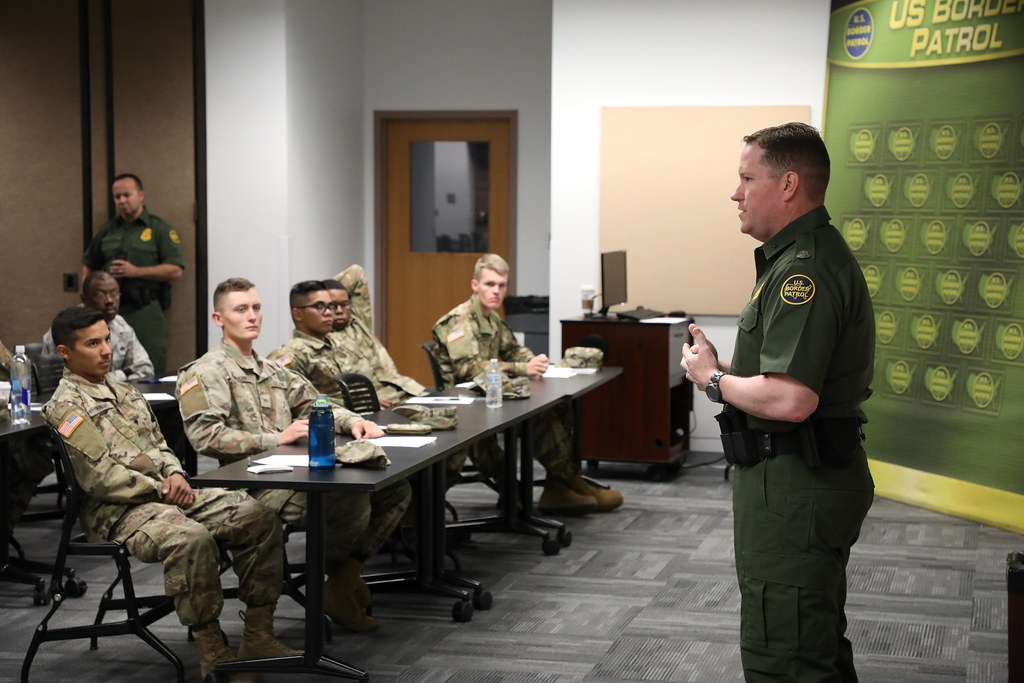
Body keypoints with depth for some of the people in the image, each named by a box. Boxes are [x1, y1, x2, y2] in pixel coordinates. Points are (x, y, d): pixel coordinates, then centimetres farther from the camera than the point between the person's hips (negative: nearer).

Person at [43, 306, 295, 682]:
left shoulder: (124, 393, 22)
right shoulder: (65, 407, -6)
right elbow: (100, 477, -14)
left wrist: (175, 474, 2)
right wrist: (162, 490, -12)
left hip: (166, 493, 9)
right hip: (117, 510, -9)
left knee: (258, 517, -9)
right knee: (192, 538, -38)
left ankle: (258, 635, -7)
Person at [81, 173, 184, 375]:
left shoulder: (159, 229, 1)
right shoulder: (107, 230, 16)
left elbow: (176, 270, -8)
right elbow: (88, 266, 24)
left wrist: (135, 271, -13)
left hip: (146, 312, -4)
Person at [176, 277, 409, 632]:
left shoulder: (271, 370, 27)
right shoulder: (207, 372, -1)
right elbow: (205, 436, -14)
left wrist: (352, 420, 2)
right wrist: (275, 439, -19)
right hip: (257, 484, -8)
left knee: (396, 488, -4)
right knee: (351, 503, -29)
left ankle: (346, 576, 1)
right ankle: (336, 580, -3)